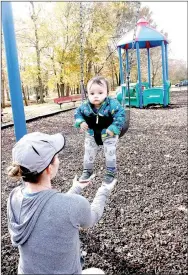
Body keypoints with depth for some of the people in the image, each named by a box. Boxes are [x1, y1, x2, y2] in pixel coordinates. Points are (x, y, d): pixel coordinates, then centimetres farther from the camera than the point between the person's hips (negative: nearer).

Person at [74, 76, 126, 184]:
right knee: (89, 154, 15)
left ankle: (110, 173, 28)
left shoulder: (112, 104, -30)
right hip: (92, 135, 4)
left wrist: (114, 129, -32)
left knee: (110, 154, 6)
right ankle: (87, 171, 37)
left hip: (108, 135, -3)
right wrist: (81, 122, -17)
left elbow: (121, 115, -26)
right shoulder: (85, 106, -18)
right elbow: (78, 113, 0)